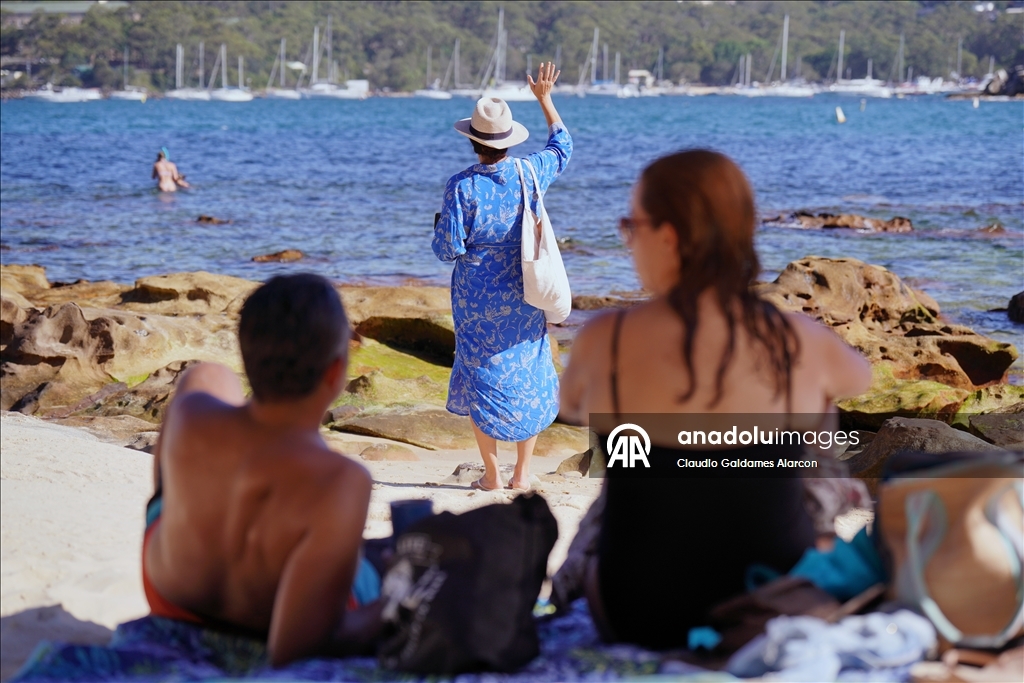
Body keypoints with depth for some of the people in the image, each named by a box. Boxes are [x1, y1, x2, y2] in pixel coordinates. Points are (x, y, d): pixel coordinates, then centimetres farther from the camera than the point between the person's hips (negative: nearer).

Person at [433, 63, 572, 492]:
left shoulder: (462, 186, -16)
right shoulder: (529, 174, -4)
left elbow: (448, 249, -15)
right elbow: (562, 147, 18)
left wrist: (440, 226, 7)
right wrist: (545, 99, 26)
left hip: (476, 300, -3)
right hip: (523, 297, 3)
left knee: (482, 379, 9)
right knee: (528, 378, 12)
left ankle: (491, 475, 11)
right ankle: (522, 473, 13)